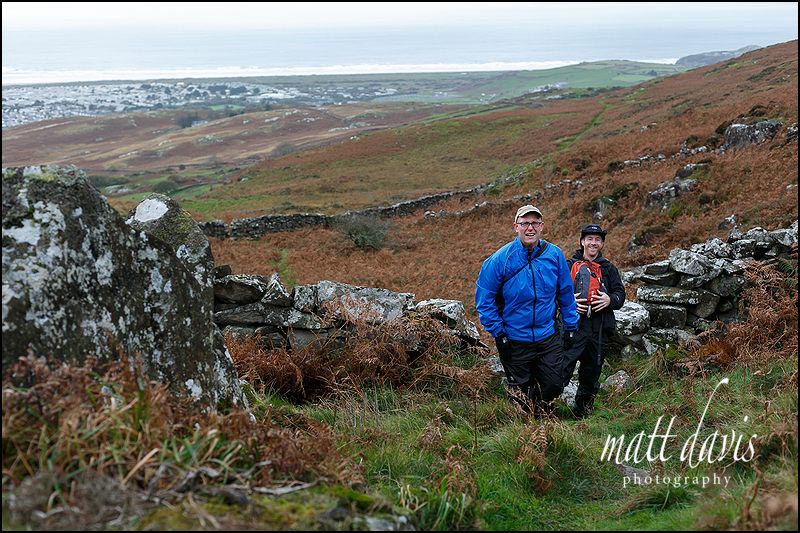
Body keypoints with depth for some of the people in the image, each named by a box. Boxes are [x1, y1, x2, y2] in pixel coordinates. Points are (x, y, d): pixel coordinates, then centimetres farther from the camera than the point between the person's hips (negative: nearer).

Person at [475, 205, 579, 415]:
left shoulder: (554, 255, -4)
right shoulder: (500, 259, -14)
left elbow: (566, 294, 8)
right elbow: (484, 299, -9)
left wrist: (570, 327, 8)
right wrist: (498, 334, -11)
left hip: (548, 337, 3)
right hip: (515, 341, -2)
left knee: (554, 386, 10)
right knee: (520, 390, 12)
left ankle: (542, 414, 41)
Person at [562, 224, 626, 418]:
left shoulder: (608, 268, 15)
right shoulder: (569, 265, 6)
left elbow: (620, 294, 12)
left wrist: (610, 300, -10)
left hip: (599, 329, 4)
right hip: (574, 325, -4)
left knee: (591, 373, 13)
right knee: (563, 367, -15)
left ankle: (582, 413, 28)